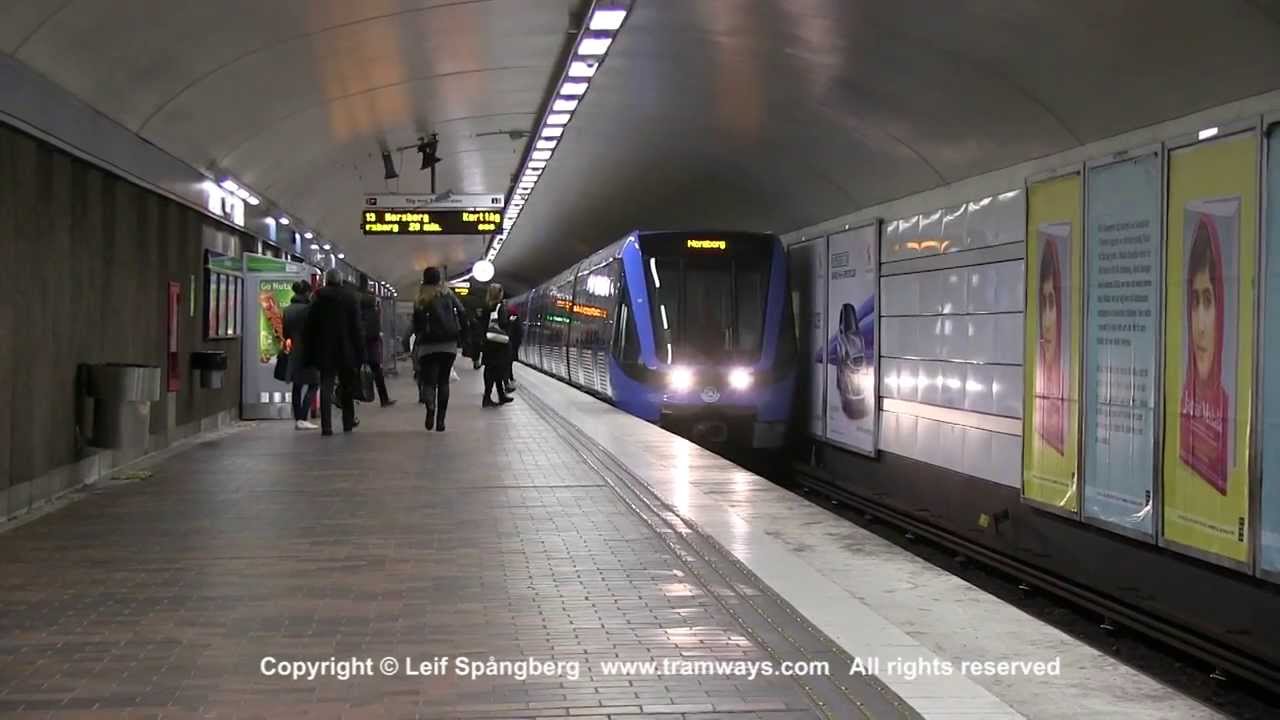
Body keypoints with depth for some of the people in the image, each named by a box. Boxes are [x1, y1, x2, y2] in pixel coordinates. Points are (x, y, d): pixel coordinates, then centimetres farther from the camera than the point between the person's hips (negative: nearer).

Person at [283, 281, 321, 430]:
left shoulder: (287, 310, 7)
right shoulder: (307, 308, -14)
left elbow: (285, 332, 12)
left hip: (293, 352, 7)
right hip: (307, 351, -7)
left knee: (297, 386, 13)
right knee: (313, 384, -1)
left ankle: (297, 419, 15)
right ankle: (303, 419, -11)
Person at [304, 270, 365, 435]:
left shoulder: (318, 300, 2)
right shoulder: (350, 298, -2)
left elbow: (309, 328, 4)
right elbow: (356, 328, -5)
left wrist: (310, 352, 9)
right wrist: (360, 352, -2)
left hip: (324, 352, 1)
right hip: (345, 351, -1)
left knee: (326, 388, 1)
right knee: (346, 387, 13)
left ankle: (326, 426, -7)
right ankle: (348, 422, 20)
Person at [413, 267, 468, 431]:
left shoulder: (421, 299, -1)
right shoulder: (448, 294, 5)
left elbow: (417, 322, -9)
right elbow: (462, 313, -3)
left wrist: (419, 336, 3)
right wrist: (463, 334, 3)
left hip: (429, 346, -2)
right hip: (449, 344, 2)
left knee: (428, 380, 1)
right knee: (443, 381, 10)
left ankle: (430, 406, -31)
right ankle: (440, 420, 4)